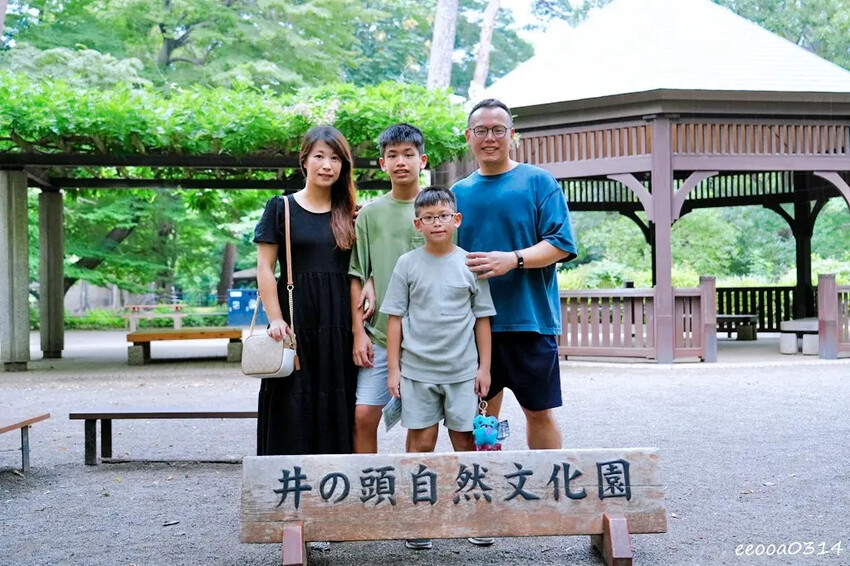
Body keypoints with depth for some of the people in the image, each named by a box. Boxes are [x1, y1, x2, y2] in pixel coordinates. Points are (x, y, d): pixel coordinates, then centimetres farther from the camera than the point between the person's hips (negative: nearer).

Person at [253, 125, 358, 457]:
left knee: (336, 406, 4)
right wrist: (275, 319, -10)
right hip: (296, 321, -3)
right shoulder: (281, 208, 3)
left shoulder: (348, 215, 11)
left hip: (338, 325, 3)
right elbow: (265, 268, 0)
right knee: (293, 406, -1)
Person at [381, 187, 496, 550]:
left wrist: (484, 366, 3)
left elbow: (482, 319, 6)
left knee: (466, 441, 6)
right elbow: (395, 318, 2)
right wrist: (393, 368, -1)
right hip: (417, 370, 0)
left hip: (462, 370, 1)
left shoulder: (470, 264, 3)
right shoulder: (407, 264, 2)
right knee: (421, 442, 2)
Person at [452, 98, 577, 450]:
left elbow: (561, 244, -8)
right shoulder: (458, 192, 12)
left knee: (539, 411, 6)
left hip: (530, 319, -3)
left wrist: (513, 259, -22)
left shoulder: (538, 181, 0)